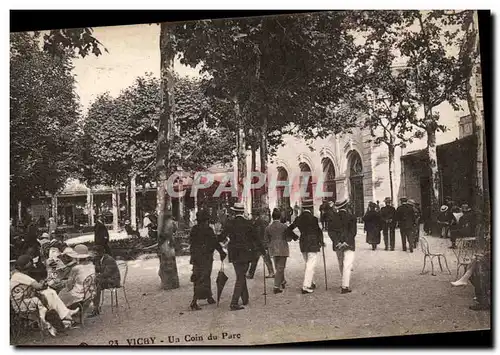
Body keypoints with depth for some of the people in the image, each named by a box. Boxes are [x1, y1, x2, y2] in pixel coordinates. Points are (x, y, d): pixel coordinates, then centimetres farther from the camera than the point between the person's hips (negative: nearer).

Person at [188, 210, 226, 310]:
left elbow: (191, 242, 12)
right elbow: (215, 243, -11)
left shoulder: (194, 229, 4)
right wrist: (222, 252, -2)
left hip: (195, 257, 6)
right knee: (203, 279, -1)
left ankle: (209, 297, 29)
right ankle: (194, 302, -7)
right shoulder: (207, 230, -13)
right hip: (205, 257, -6)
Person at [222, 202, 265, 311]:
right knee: (241, 277, 4)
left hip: (234, 254, 1)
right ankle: (234, 303, -4)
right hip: (246, 254, -1)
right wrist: (262, 250, 10)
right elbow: (255, 239, -2)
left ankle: (245, 299, 25)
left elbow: (222, 237, -2)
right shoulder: (248, 223, -6)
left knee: (240, 276, 15)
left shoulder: (230, 223, -5)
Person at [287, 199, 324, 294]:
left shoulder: (299, 218, 2)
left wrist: (295, 236, 21)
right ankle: (306, 286, -1)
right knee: (310, 266, -1)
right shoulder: (313, 218, -14)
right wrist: (321, 242, 5)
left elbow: (289, 229, 8)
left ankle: (311, 283, 29)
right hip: (313, 244, -6)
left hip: (302, 244, 6)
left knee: (308, 264, 20)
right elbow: (319, 231, -8)